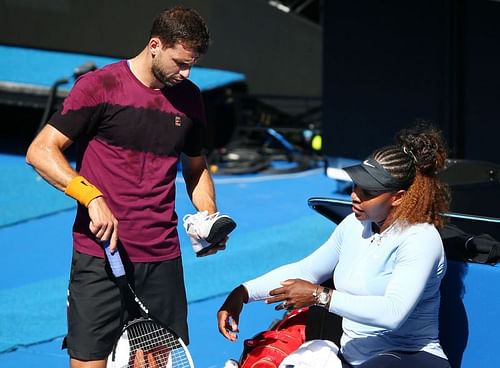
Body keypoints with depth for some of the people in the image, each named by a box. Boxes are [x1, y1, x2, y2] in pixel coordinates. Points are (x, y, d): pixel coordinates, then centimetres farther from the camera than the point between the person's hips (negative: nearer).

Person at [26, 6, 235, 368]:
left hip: (164, 260, 5)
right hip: (101, 255, -5)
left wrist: (210, 217, 7)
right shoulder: (101, 86, -5)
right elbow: (40, 151, -9)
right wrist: (92, 196, -22)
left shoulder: (189, 98, 11)